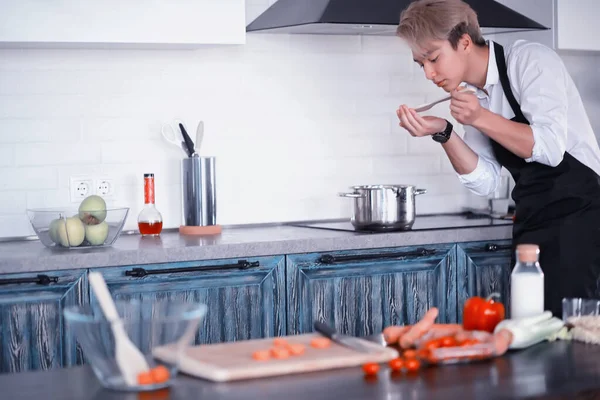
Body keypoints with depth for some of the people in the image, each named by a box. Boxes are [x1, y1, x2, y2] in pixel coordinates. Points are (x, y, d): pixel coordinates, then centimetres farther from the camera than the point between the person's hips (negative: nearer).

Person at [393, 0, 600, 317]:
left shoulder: (530, 60, -11)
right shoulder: (471, 95, 8)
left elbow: (551, 148, -19)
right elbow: (485, 181, 2)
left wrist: (480, 118, -25)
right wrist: (443, 133, -11)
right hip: (530, 222, 7)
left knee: (561, 320, -15)